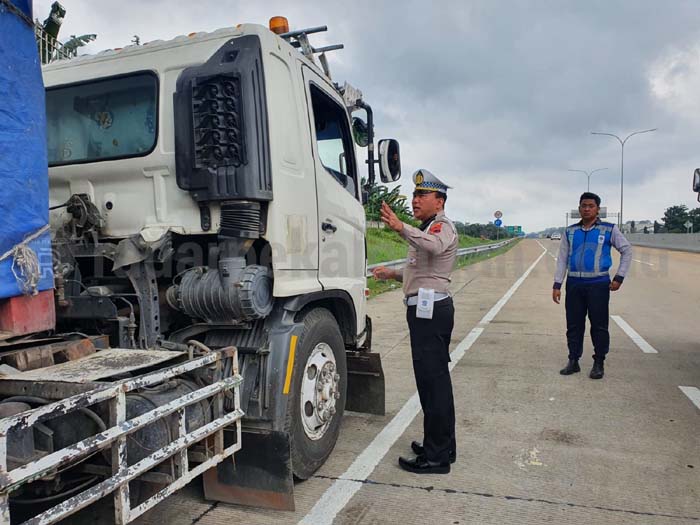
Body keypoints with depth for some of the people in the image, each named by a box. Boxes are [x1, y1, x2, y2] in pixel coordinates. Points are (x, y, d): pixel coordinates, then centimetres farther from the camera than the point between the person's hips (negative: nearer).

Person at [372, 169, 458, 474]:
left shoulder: (442, 226, -9)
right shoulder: (429, 229, 25)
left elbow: (434, 246, -36)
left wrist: (400, 228, -51)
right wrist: (393, 274, 27)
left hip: (430, 309, -11)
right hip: (427, 309, 11)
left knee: (431, 380, -9)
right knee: (436, 379, 16)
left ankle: (436, 457, -2)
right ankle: (443, 445, 28)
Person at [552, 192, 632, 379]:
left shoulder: (609, 230, 2)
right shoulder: (570, 232, 9)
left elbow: (627, 251, 6)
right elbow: (562, 259, 9)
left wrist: (619, 277, -2)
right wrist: (557, 285, 3)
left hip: (598, 284, -3)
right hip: (574, 284, 3)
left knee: (599, 326, 1)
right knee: (573, 325, 7)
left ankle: (599, 364, 13)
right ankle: (573, 361, 17)